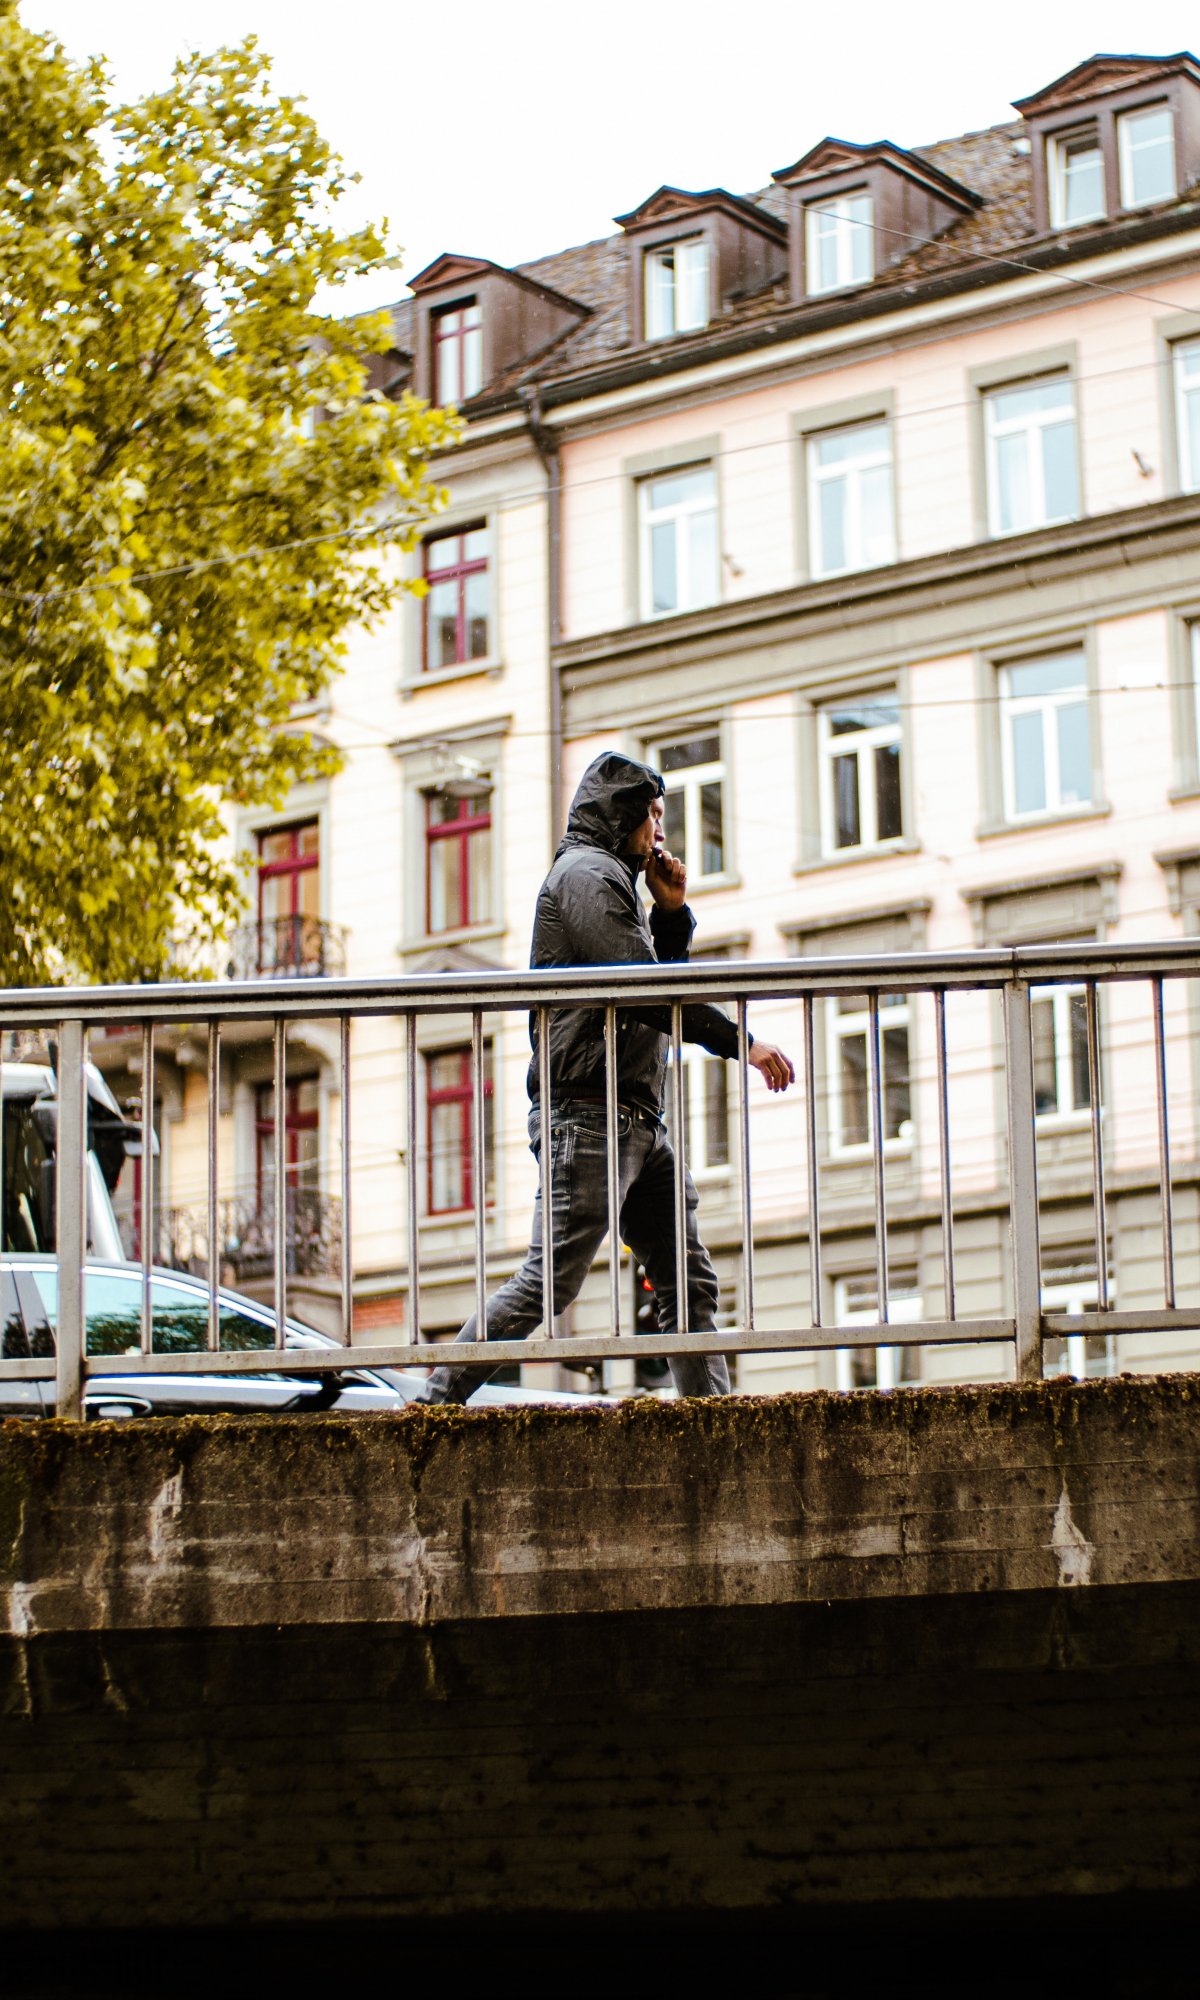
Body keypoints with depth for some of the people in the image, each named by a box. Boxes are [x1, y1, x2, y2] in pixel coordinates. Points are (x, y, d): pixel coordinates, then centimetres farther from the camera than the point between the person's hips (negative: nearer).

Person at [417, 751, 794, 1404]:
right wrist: (740, 1042, -16)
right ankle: (435, 1404, -10)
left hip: (637, 1123, 11)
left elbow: (654, 979, 28)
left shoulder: (609, 878, 27)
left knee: (689, 1278, 4)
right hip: (590, 1111, -11)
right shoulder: (588, 873, -6)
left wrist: (670, 911, 15)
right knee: (551, 1279, -13)